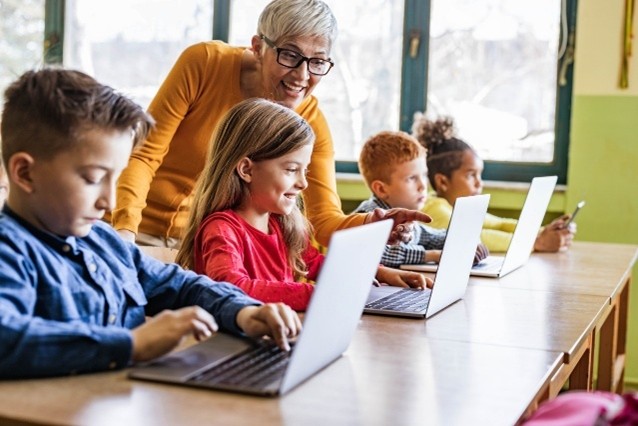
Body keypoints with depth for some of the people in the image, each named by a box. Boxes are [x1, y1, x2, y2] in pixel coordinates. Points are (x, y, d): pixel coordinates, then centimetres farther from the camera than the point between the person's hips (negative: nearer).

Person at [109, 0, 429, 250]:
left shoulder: (311, 121, -11)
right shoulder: (205, 63, -18)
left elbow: (324, 220, -15)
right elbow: (144, 153, -15)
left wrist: (368, 225, -36)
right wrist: (125, 228, -31)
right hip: (144, 231, -2)